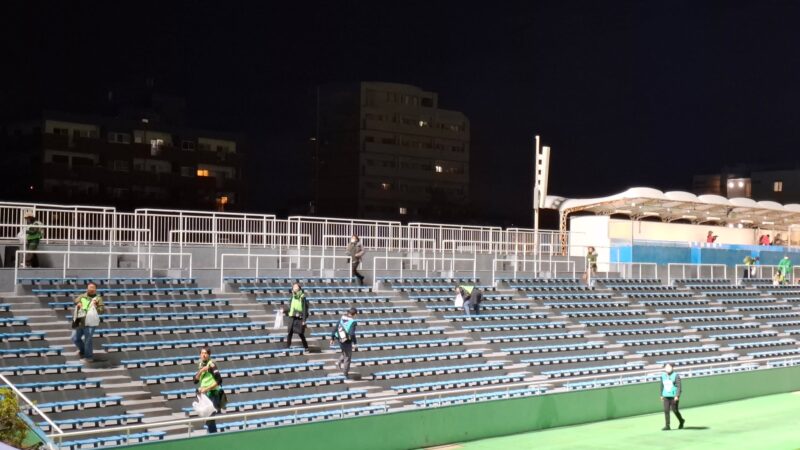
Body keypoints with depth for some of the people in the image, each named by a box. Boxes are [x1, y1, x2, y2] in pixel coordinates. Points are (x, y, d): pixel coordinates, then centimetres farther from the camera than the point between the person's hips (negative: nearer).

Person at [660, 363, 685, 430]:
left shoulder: (675, 375, -6)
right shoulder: (663, 376, 9)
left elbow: (679, 386, -10)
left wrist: (677, 396, -18)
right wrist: (661, 395, 19)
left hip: (674, 396, -4)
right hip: (666, 396, 4)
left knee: (674, 410, 2)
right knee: (666, 410, -3)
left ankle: (681, 421, 29)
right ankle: (667, 426, 1)